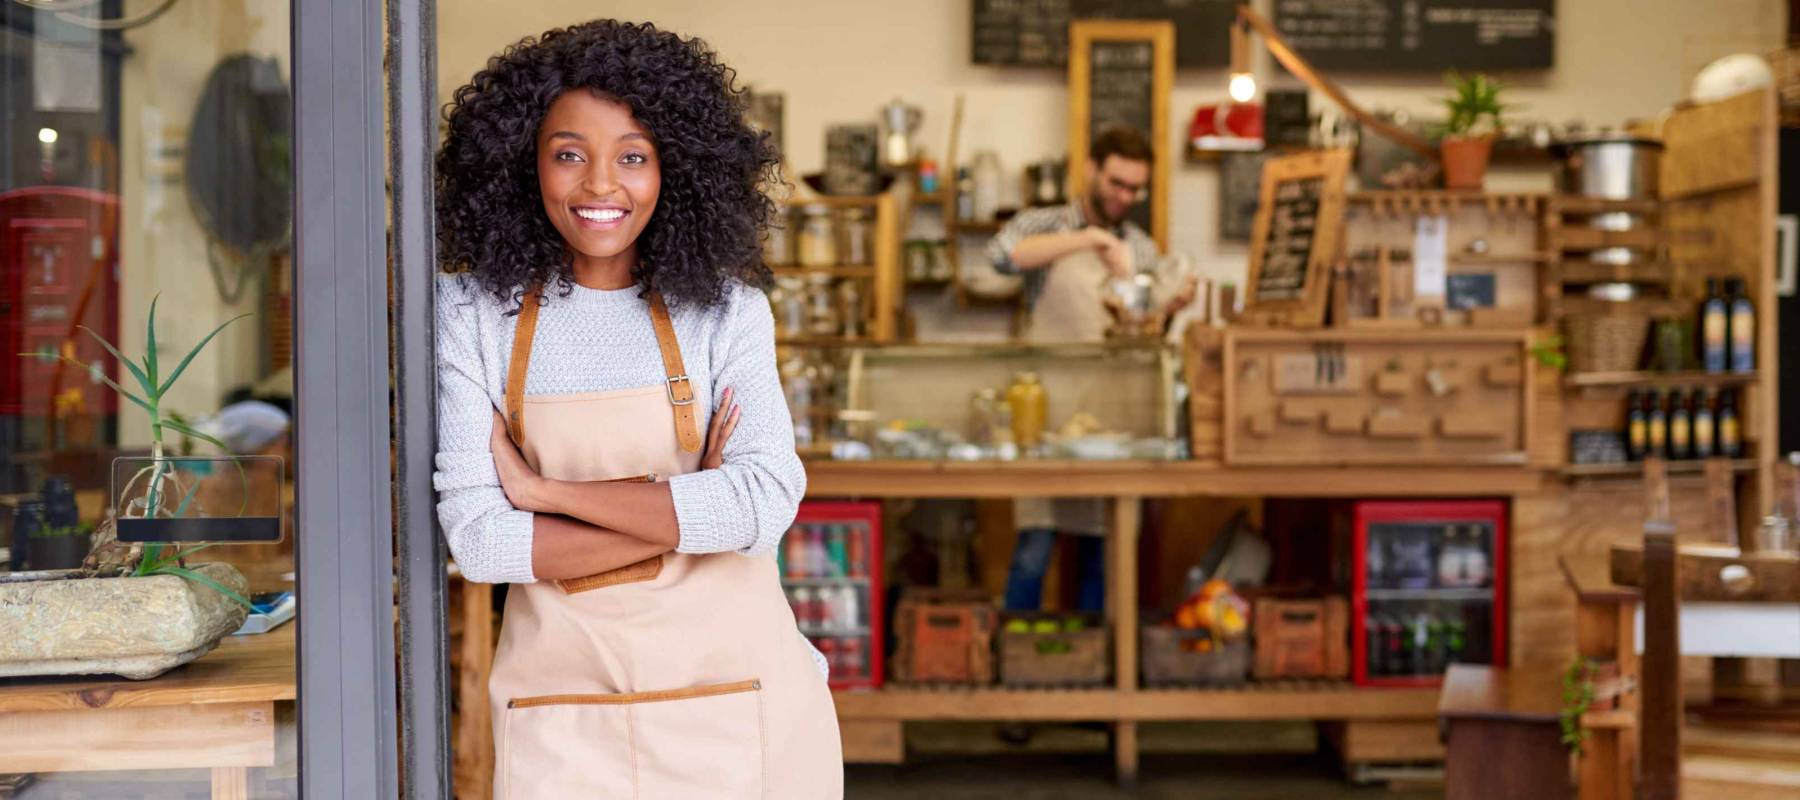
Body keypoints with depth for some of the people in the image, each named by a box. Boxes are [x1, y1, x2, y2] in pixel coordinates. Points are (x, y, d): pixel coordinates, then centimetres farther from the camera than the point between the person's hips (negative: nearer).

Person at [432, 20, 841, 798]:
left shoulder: (726, 310, -2)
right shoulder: (472, 312, -3)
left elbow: (765, 503, -16)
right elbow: (478, 538, -10)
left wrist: (547, 492, -15)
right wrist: (688, 512, -14)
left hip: (731, 692, 1)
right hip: (562, 702, 0)